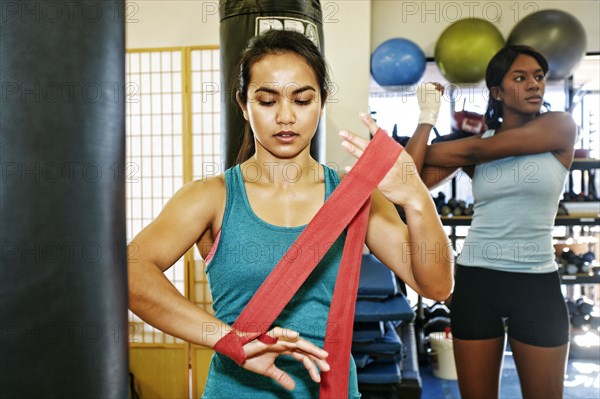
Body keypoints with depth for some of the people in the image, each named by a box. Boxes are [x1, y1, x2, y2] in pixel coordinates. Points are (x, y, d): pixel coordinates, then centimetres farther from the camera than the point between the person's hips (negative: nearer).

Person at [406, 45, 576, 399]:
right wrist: (428, 118, -4)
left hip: (537, 285, -1)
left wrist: (421, 152, 0)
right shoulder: (470, 146, 4)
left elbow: (478, 150, -12)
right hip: (476, 281, 2)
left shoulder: (561, 127, -3)